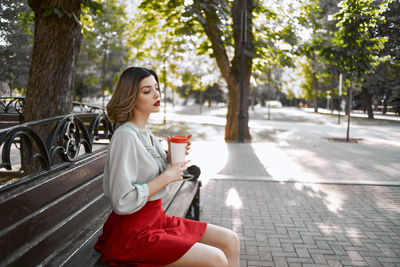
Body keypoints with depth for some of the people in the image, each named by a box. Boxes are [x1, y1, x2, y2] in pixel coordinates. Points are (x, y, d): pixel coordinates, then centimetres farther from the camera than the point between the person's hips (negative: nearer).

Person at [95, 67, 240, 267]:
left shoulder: (146, 133, 9)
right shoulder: (125, 136, -20)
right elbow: (123, 202, -25)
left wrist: (172, 158, -2)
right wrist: (166, 177, -17)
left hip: (157, 219, 9)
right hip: (132, 232, -9)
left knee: (230, 240, 3)